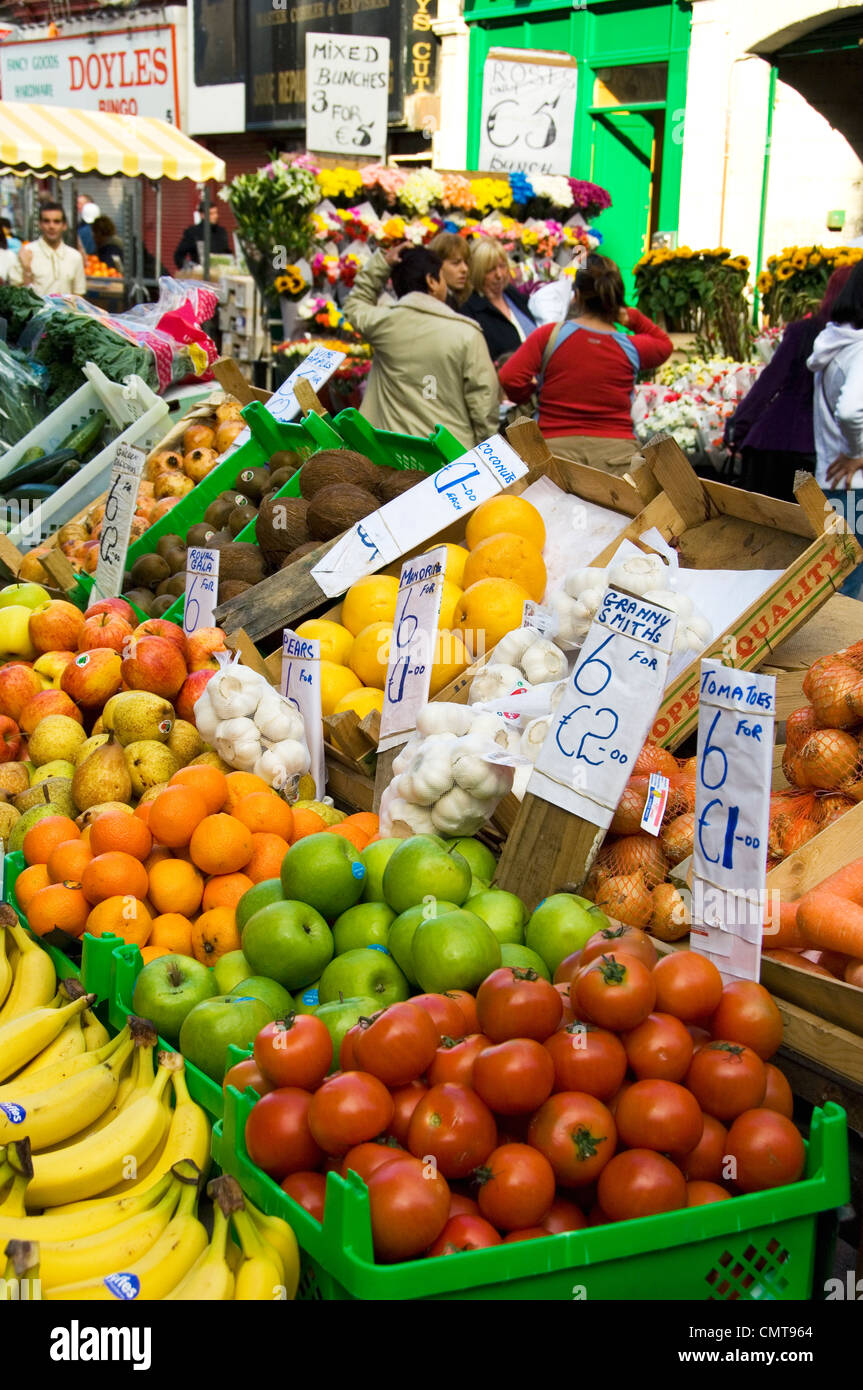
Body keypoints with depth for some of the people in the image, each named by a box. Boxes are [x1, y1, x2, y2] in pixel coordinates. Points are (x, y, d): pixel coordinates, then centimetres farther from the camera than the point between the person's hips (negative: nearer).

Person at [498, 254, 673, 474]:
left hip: (556, 447, -1)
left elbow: (509, 378, -6)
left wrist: (526, 394, 14)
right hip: (617, 450, 1)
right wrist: (630, 317, 22)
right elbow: (665, 344, 28)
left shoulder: (549, 336, 0)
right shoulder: (630, 348, 6)